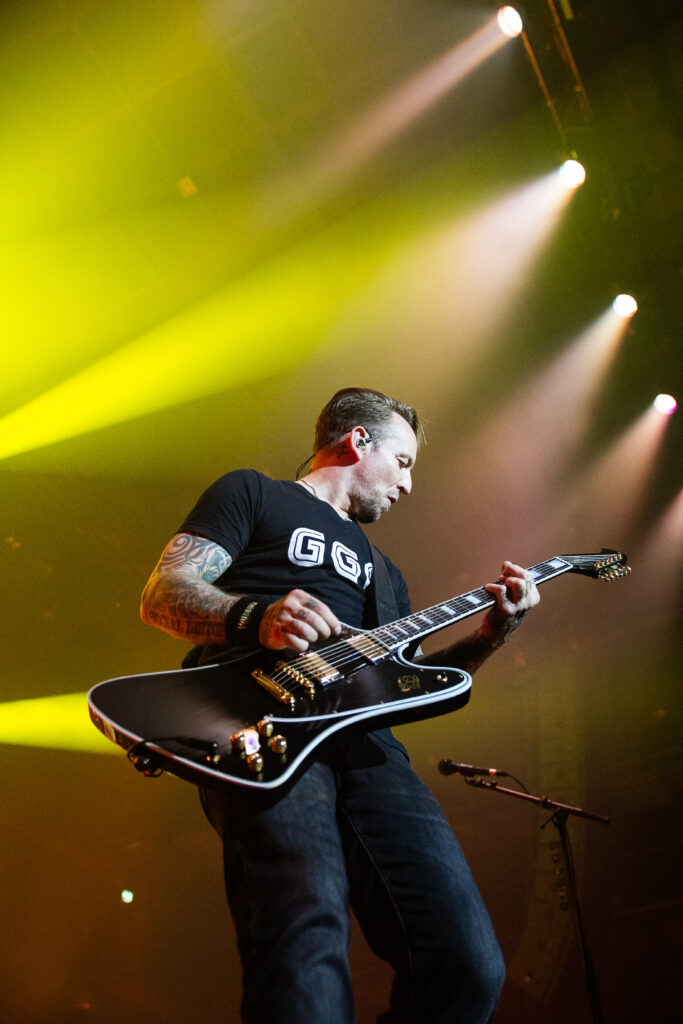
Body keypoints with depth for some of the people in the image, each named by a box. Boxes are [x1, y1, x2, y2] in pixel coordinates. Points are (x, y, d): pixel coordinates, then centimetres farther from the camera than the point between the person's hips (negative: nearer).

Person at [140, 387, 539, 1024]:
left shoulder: (380, 568, 37)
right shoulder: (252, 493, 18)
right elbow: (161, 595, 5)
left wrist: (487, 637, 18)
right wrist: (256, 618, -14)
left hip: (363, 740, 6)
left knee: (469, 968, -12)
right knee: (308, 945, -34)